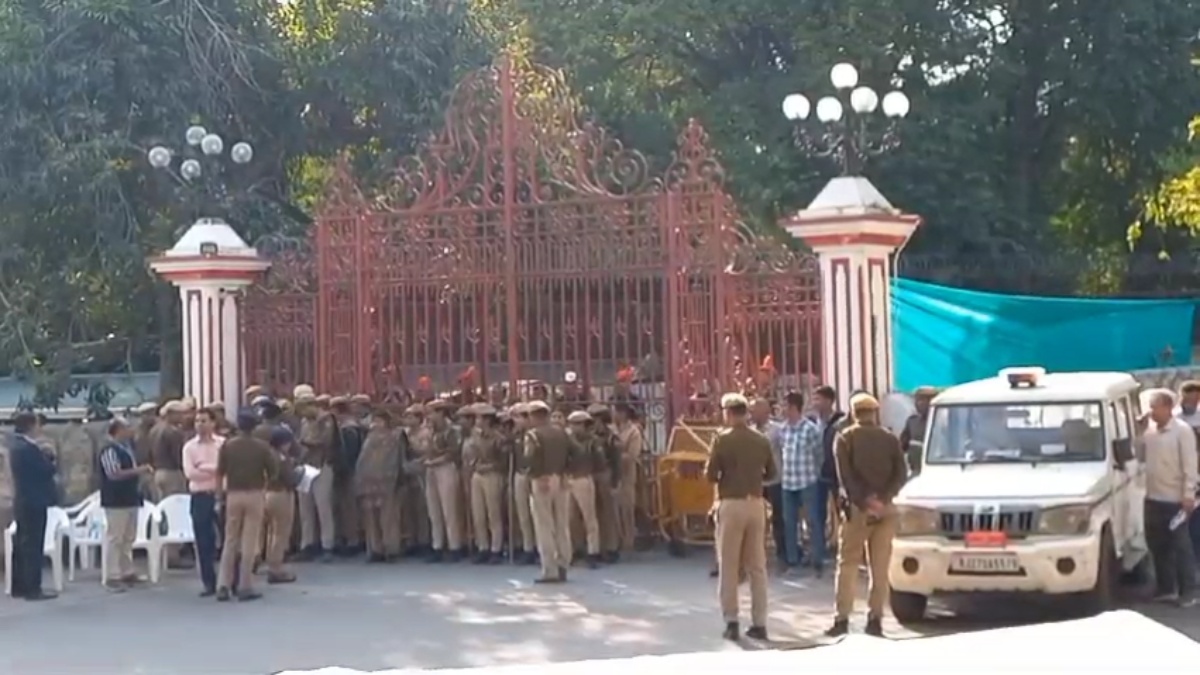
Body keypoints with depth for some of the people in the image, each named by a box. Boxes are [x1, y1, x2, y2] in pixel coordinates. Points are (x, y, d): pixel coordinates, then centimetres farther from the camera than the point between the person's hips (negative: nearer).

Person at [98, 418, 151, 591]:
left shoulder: (126, 448, 14)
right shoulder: (110, 450, -15)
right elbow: (113, 473, -23)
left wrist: (142, 470, 7)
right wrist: (137, 470, -20)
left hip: (130, 498, 10)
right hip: (116, 500, -10)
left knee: (128, 538, 14)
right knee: (114, 538, -6)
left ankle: (127, 572, 22)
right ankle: (112, 576, -3)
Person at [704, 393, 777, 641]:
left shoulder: (723, 439, -8)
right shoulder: (761, 440, 3)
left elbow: (710, 475, -8)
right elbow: (772, 473, 9)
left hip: (731, 504, -3)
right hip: (755, 504, 3)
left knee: (728, 566, 4)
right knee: (757, 566, 9)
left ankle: (731, 621, 2)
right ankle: (759, 623, 9)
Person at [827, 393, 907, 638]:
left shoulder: (845, 438, 1)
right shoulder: (890, 439, 9)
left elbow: (846, 476, -10)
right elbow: (901, 474, -2)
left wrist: (863, 502, -12)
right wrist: (883, 498, -10)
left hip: (857, 508, -2)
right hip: (885, 509, 3)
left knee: (848, 564, 1)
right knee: (880, 567, 6)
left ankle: (842, 618, -4)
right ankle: (875, 619, 4)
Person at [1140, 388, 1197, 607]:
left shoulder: (1182, 430, -10)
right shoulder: (1149, 430, 8)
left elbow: (1190, 464, -12)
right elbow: (1140, 456, 14)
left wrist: (1188, 494, -17)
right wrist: (1139, 431, 2)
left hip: (1174, 499, -7)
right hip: (1153, 497, 7)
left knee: (1180, 546, -2)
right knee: (1157, 545, 12)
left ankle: (1188, 592, 3)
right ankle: (1165, 588, 22)